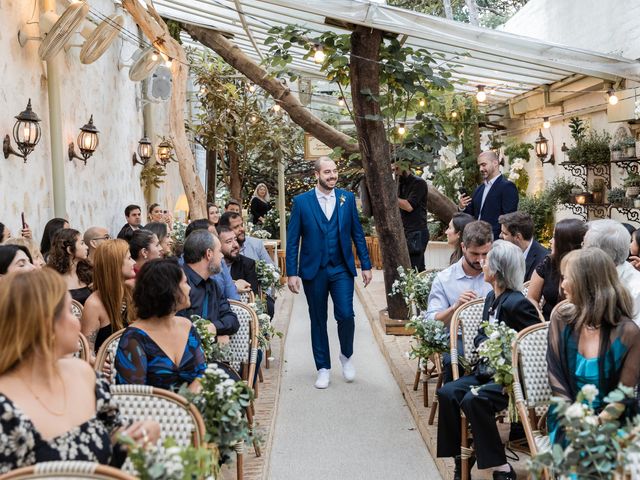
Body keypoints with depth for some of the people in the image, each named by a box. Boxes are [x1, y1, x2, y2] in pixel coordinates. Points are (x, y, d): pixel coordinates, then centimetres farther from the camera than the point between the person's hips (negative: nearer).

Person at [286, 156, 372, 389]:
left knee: (346, 315, -8)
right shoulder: (301, 201, -2)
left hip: (342, 269, 1)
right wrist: (292, 272, -6)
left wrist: (366, 265, 4)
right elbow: (292, 240, -2)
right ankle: (323, 368, 22)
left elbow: (357, 233, 7)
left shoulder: (347, 198, 4)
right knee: (318, 321, 8)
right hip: (313, 270, -1)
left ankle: (346, 355, 20)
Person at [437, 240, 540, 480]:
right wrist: (486, 344, -8)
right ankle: (461, 457, -1)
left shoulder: (517, 303, -17)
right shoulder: (492, 297, 10)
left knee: (473, 400, -30)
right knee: (447, 393, -12)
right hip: (489, 370, 8)